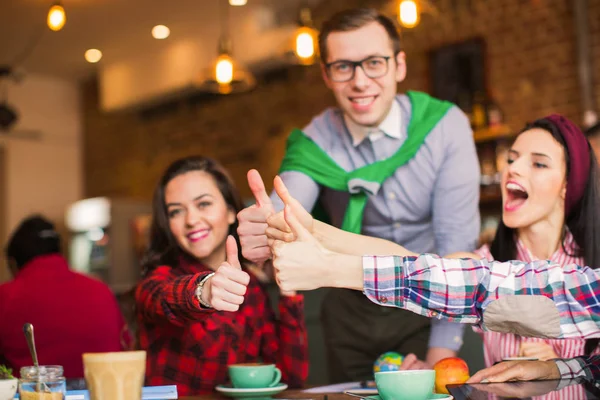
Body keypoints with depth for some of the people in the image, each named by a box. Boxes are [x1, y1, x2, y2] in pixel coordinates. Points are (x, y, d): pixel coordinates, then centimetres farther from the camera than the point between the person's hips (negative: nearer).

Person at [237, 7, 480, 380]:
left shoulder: (445, 127, -15)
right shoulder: (315, 142, -10)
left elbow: (456, 243, -18)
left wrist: (440, 359, -23)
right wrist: (264, 232, -53)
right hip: (352, 311, 2)